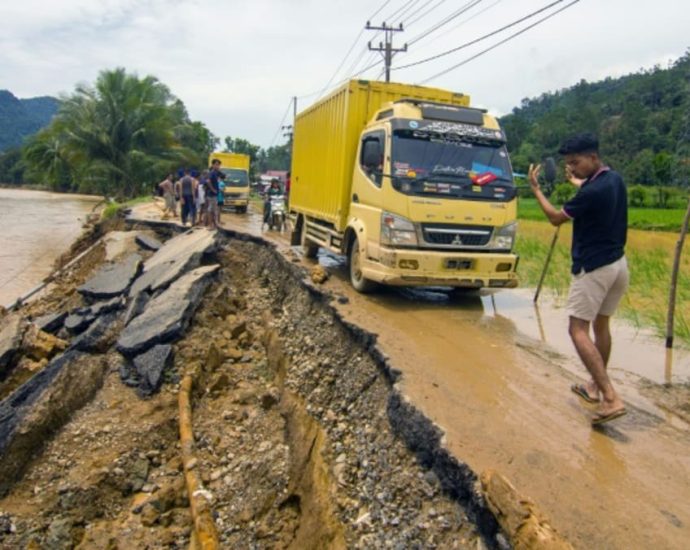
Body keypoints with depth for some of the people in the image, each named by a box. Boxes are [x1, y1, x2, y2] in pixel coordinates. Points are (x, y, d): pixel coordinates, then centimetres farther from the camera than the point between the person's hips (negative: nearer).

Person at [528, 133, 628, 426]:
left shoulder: (593, 191, -21)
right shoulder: (615, 180, 6)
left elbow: (556, 217, -9)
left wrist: (535, 189, 2)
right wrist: (577, 182, 39)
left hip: (593, 268, -9)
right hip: (618, 264, 10)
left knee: (578, 330, -7)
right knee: (601, 325, 18)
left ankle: (611, 398, -13)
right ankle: (596, 386, 30)